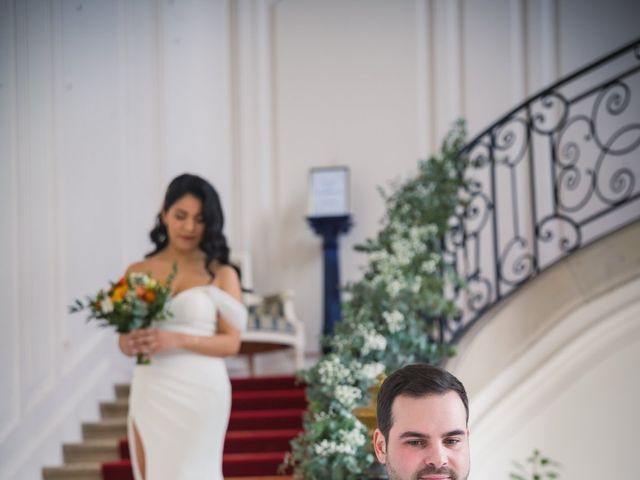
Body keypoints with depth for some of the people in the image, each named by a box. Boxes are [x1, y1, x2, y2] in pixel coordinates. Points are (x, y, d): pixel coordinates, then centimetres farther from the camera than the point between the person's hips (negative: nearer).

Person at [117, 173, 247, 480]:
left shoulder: (221, 274, 2)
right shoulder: (137, 273, 9)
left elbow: (231, 342, -4)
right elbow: (124, 337, 12)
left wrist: (178, 340, -18)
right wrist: (130, 344, -12)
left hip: (201, 391, -3)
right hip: (151, 392, 3)